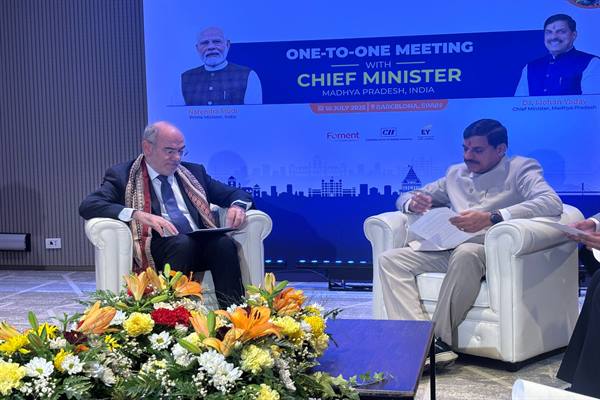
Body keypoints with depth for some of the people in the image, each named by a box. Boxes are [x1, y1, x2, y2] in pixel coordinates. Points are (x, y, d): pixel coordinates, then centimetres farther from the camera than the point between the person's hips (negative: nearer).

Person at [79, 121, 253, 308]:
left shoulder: (193, 172, 23)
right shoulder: (123, 175, 9)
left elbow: (237, 194, 27)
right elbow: (88, 206, -7)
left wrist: (237, 206, 0)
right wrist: (137, 215, -22)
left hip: (202, 244, 4)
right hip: (157, 249, -3)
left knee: (224, 242, -29)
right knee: (183, 242, -35)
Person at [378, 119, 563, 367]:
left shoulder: (520, 169, 9)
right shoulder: (456, 174, 27)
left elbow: (552, 203, -12)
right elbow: (405, 199, 32)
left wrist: (491, 218, -23)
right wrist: (412, 203, 3)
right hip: (449, 251, 6)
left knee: (465, 252, -39)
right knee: (390, 259, -14)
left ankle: (441, 339, -30)